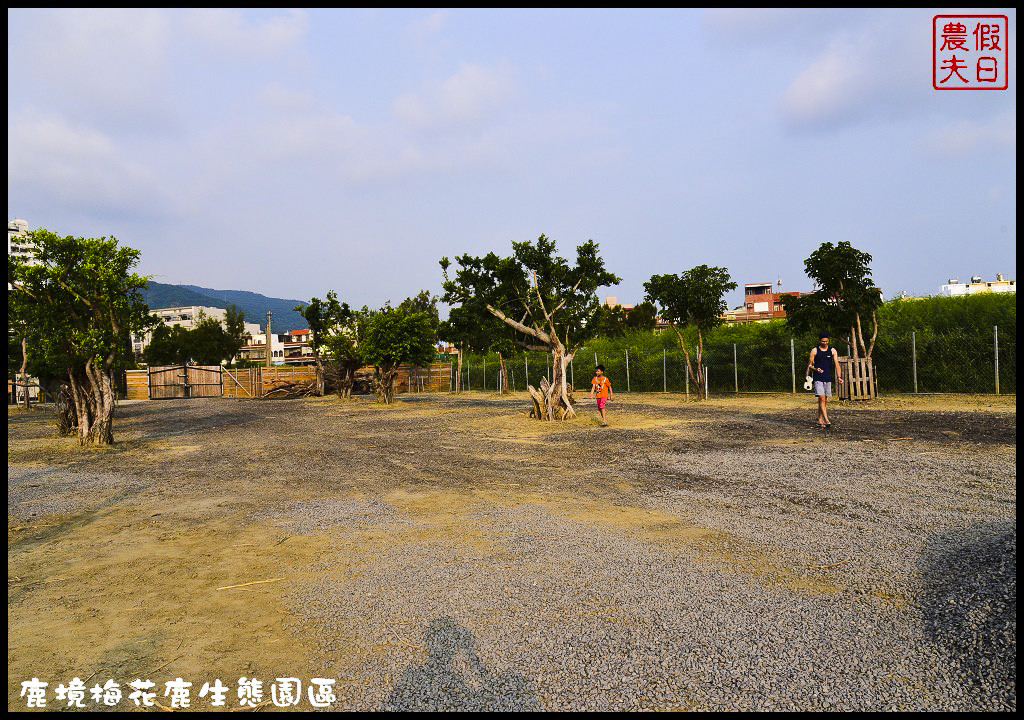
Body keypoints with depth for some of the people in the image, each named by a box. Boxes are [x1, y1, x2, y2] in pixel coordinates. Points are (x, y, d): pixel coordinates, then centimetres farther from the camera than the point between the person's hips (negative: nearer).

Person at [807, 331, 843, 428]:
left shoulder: (832, 351, 9)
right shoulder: (814, 351, 3)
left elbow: (836, 364, 3)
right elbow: (810, 365, 6)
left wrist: (839, 376, -9)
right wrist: (815, 369, -15)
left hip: (828, 379, 3)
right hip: (818, 379, -3)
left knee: (825, 400, 7)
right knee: (821, 398, -15)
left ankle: (820, 419, 19)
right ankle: (826, 420, -19)